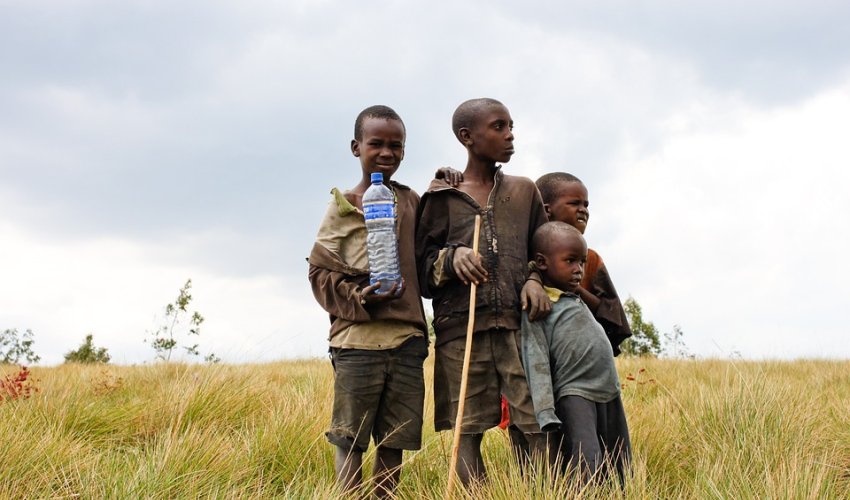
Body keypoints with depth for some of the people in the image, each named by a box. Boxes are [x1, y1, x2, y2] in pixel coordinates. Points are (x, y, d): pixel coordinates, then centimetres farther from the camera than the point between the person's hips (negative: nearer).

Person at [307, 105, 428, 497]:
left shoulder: (413, 202, 12)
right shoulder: (342, 207, 2)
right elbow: (320, 273, 2)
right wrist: (358, 297, -16)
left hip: (407, 336, 3)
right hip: (357, 338, -3)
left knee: (395, 439, 7)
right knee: (350, 439, -1)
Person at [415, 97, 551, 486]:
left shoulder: (524, 191, 15)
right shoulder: (441, 198, 8)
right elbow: (422, 272, 7)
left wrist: (535, 281, 1)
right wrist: (452, 257, -13)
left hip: (518, 324, 2)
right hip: (461, 329, -1)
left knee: (537, 428, -8)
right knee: (468, 434, -2)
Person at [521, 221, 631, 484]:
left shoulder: (578, 301, 19)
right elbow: (536, 362, -15)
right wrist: (545, 415, -21)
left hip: (609, 394, 9)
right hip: (574, 395, -9)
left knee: (620, 470, 7)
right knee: (586, 469, -22)